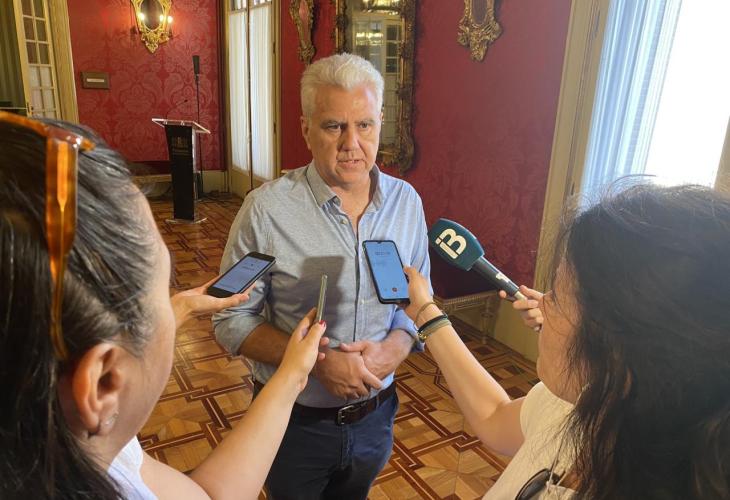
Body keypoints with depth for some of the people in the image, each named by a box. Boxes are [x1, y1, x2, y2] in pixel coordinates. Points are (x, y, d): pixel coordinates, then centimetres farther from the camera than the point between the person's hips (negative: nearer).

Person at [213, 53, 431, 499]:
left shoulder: (406, 201, -7)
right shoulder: (267, 208, -19)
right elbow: (232, 320, -13)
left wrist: (395, 346, -18)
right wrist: (316, 362, -25)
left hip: (375, 417, 4)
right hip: (295, 422, -3)